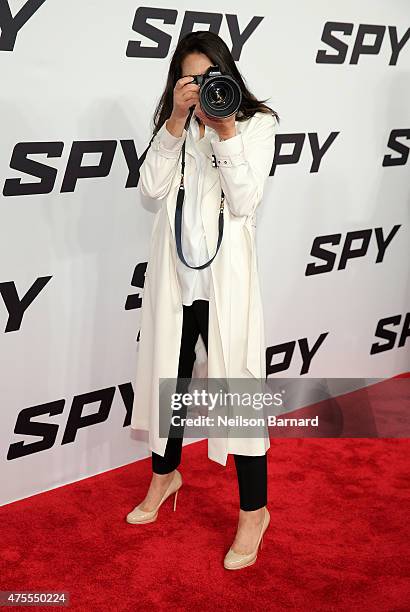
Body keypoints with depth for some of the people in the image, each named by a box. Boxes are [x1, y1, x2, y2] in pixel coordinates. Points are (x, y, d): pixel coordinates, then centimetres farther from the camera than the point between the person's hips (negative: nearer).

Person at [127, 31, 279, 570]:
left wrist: (225, 131, -19)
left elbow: (245, 202, -13)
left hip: (225, 277, -4)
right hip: (175, 273, 4)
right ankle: (165, 474, 40)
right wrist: (177, 120, -14)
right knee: (169, 376, 16)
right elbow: (153, 187, -7)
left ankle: (254, 510, 15)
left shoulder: (257, 123, -2)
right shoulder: (175, 125, 8)